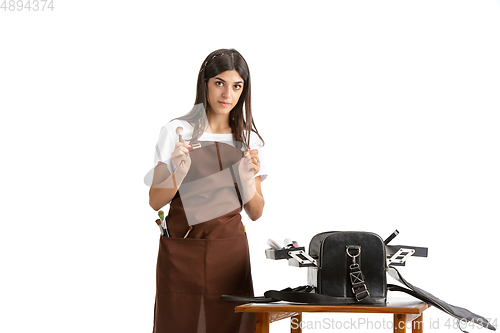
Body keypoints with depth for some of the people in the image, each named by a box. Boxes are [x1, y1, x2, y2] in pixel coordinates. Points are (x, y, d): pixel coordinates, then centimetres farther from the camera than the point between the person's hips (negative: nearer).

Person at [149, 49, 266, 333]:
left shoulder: (250, 141, 7)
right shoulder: (176, 132, -1)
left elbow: (255, 213, 7)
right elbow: (155, 202, -3)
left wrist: (248, 179, -10)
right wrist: (179, 174, -20)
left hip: (230, 253, 2)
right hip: (181, 251, -2)